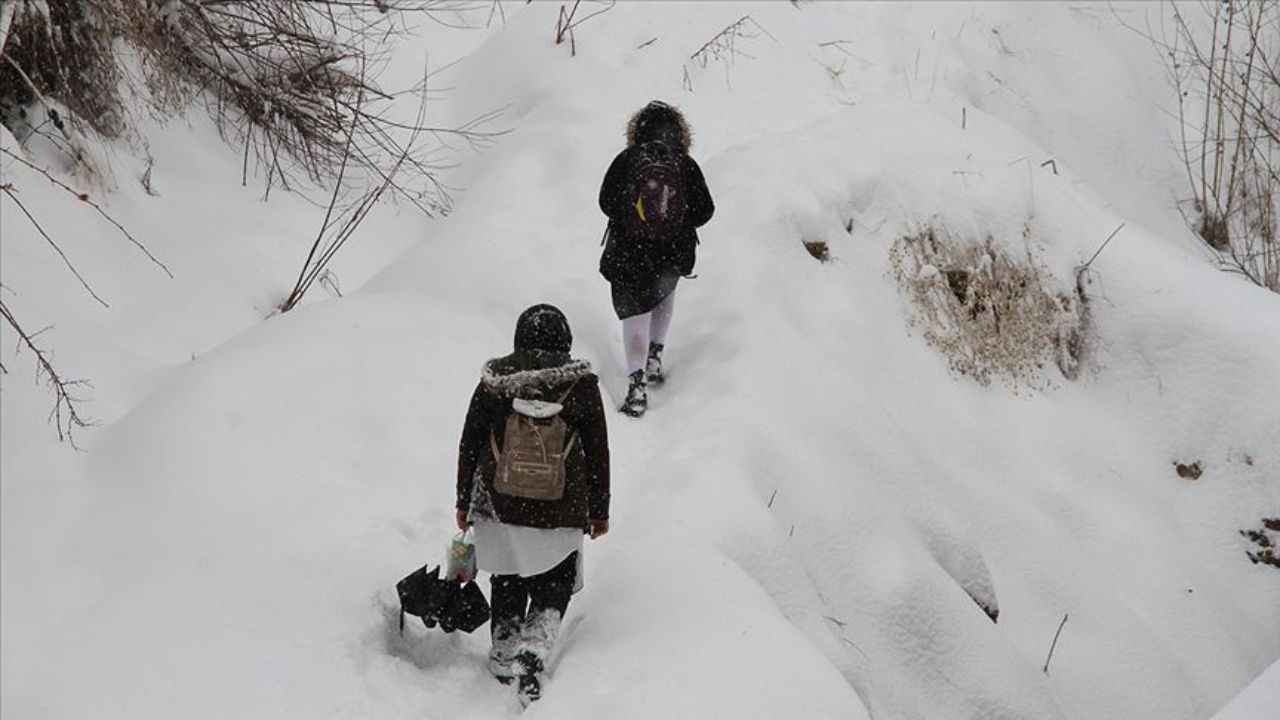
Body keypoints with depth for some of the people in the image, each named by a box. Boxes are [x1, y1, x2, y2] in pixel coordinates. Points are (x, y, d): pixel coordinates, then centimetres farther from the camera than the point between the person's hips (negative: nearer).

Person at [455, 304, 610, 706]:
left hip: (499, 509, 2)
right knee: (553, 592, 13)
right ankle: (532, 652, -9)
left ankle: (503, 664, 26)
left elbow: (469, 445, 2)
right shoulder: (581, 385, -7)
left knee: (507, 589, 19)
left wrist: (463, 502, 15)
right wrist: (600, 511, 10)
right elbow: (598, 455, -1)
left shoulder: (493, 382, -4)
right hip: (561, 517, -1)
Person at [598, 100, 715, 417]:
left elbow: (606, 203, -4)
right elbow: (704, 211, -4)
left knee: (634, 311, 6)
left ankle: (637, 385, -5)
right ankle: (654, 358, 28)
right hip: (673, 254, 1)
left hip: (628, 253, -1)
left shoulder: (625, 161, -8)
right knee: (664, 293, 31)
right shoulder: (686, 166, -7)